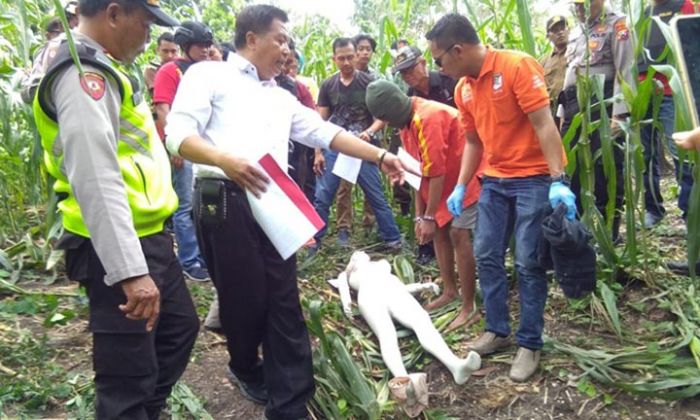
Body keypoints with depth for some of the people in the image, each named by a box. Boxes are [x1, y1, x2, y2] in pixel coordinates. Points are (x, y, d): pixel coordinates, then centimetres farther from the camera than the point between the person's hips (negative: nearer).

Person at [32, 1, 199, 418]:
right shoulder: (83, 74, -18)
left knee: (180, 328, 24)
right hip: (119, 249, -11)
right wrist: (130, 271, -32)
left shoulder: (101, 69, 16)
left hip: (146, 237, 11)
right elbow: (96, 181, -28)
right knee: (129, 376, -1)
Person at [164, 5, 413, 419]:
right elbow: (178, 133, -6)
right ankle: (247, 369, 34)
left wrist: (380, 156, 13)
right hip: (225, 200, -5)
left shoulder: (282, 97, 26)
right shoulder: (209, 75, 6)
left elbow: (325, 132, 21)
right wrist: (224, 159, -25)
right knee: (243, 299, 3)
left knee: (284, 304, 0)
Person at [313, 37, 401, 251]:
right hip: (333, 148, 2)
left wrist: (369, 132, -22)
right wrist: (318, 152, 0)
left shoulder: (369, 82, -2)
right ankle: (314, 241, 14)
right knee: (322, 198, 1)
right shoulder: (327, 85, 4)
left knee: (377, 197, 3)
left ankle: (393, 240, 14)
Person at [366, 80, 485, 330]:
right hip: (447, 180, 9)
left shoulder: (427, 118, -27)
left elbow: (436, 172, -27)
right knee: (439, 231, 10)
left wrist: (429, 217, -22)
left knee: (458, 234, -13)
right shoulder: (406, 123, 3)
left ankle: (469, 308, -7)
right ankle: (450, 291, 23)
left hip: (468, 176, -9)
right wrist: (420, 215, 2)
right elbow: (420, 171, 5)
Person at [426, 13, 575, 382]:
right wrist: (460, 187, 8)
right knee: (485, 255, 8)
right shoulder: (463, 89, 6)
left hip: (534, 178, -7)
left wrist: (558, 180, -23)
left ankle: (529, 344, 11)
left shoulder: (517, 65, -15)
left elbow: (544, 124, -19)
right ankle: (497, 331, 23)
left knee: (528, 263, -4)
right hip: (494, 180, 7)